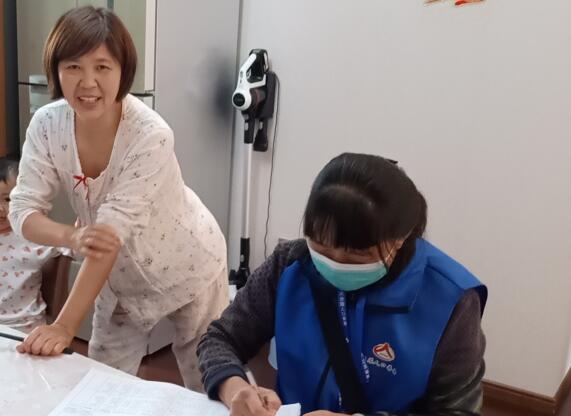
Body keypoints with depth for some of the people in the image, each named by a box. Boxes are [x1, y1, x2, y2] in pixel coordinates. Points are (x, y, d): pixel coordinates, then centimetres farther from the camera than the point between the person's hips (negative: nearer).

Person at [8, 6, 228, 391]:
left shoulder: (151, 136, -32)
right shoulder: (47, 125, -16)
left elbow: (113, 231, -35)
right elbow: (24, 210, -16)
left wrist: (64, 327, -35)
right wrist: (73, 236, -38)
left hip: (185, 269, -4)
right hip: (120, 274, 4)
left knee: (207, 388, 13)